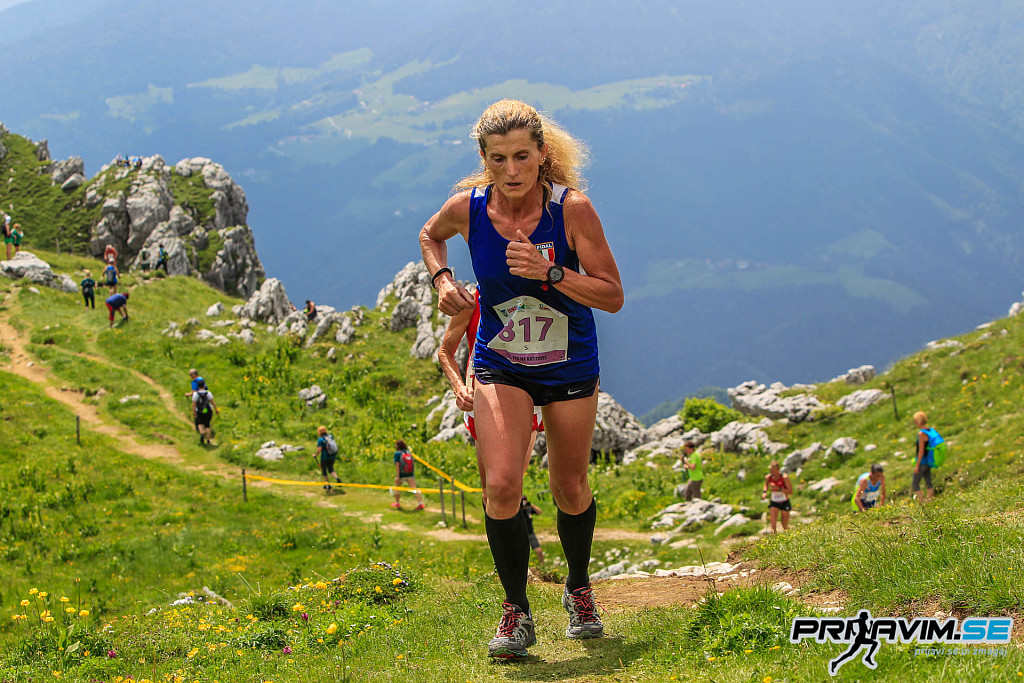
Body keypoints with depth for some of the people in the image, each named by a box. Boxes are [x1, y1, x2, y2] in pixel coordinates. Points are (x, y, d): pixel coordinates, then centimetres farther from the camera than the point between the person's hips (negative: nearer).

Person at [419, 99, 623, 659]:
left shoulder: (572, 208, -21)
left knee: (570, 489, 11)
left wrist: (548, 272, -30)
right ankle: (516, 610, 0)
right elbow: (430, 235, 12)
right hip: (501, 366, 1)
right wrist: (441, 279, -7)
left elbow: (613, 296, -17)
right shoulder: (467, 208, -14)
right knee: (501, 485, -17)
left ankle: (578, 588, 39)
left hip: (570, 366, -1)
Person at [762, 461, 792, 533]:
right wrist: (764, 492, -2)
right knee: (772, 523, -18)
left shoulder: (784, 477, -21)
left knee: (785, 526, 9)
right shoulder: (768, 477, -9)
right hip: (774, 502, 2)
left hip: (784, 502, -2)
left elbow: (791, 492, -20)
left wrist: (779, 489, -30)